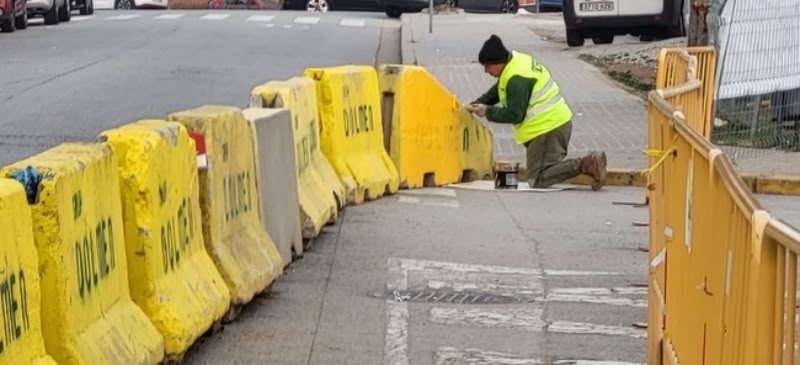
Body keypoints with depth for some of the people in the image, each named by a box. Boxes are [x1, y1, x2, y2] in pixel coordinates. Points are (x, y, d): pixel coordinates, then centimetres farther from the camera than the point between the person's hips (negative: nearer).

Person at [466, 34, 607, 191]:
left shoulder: (516, 79, -21)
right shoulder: (518, 60, 12)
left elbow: (514, 115, -20)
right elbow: (498, 91, 25)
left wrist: (487, 112, -7)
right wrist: (476, 104, 14)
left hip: (548, 128, -10)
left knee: (537, 181, -10)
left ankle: (585, 164, -20)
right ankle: (590, 162, 6)